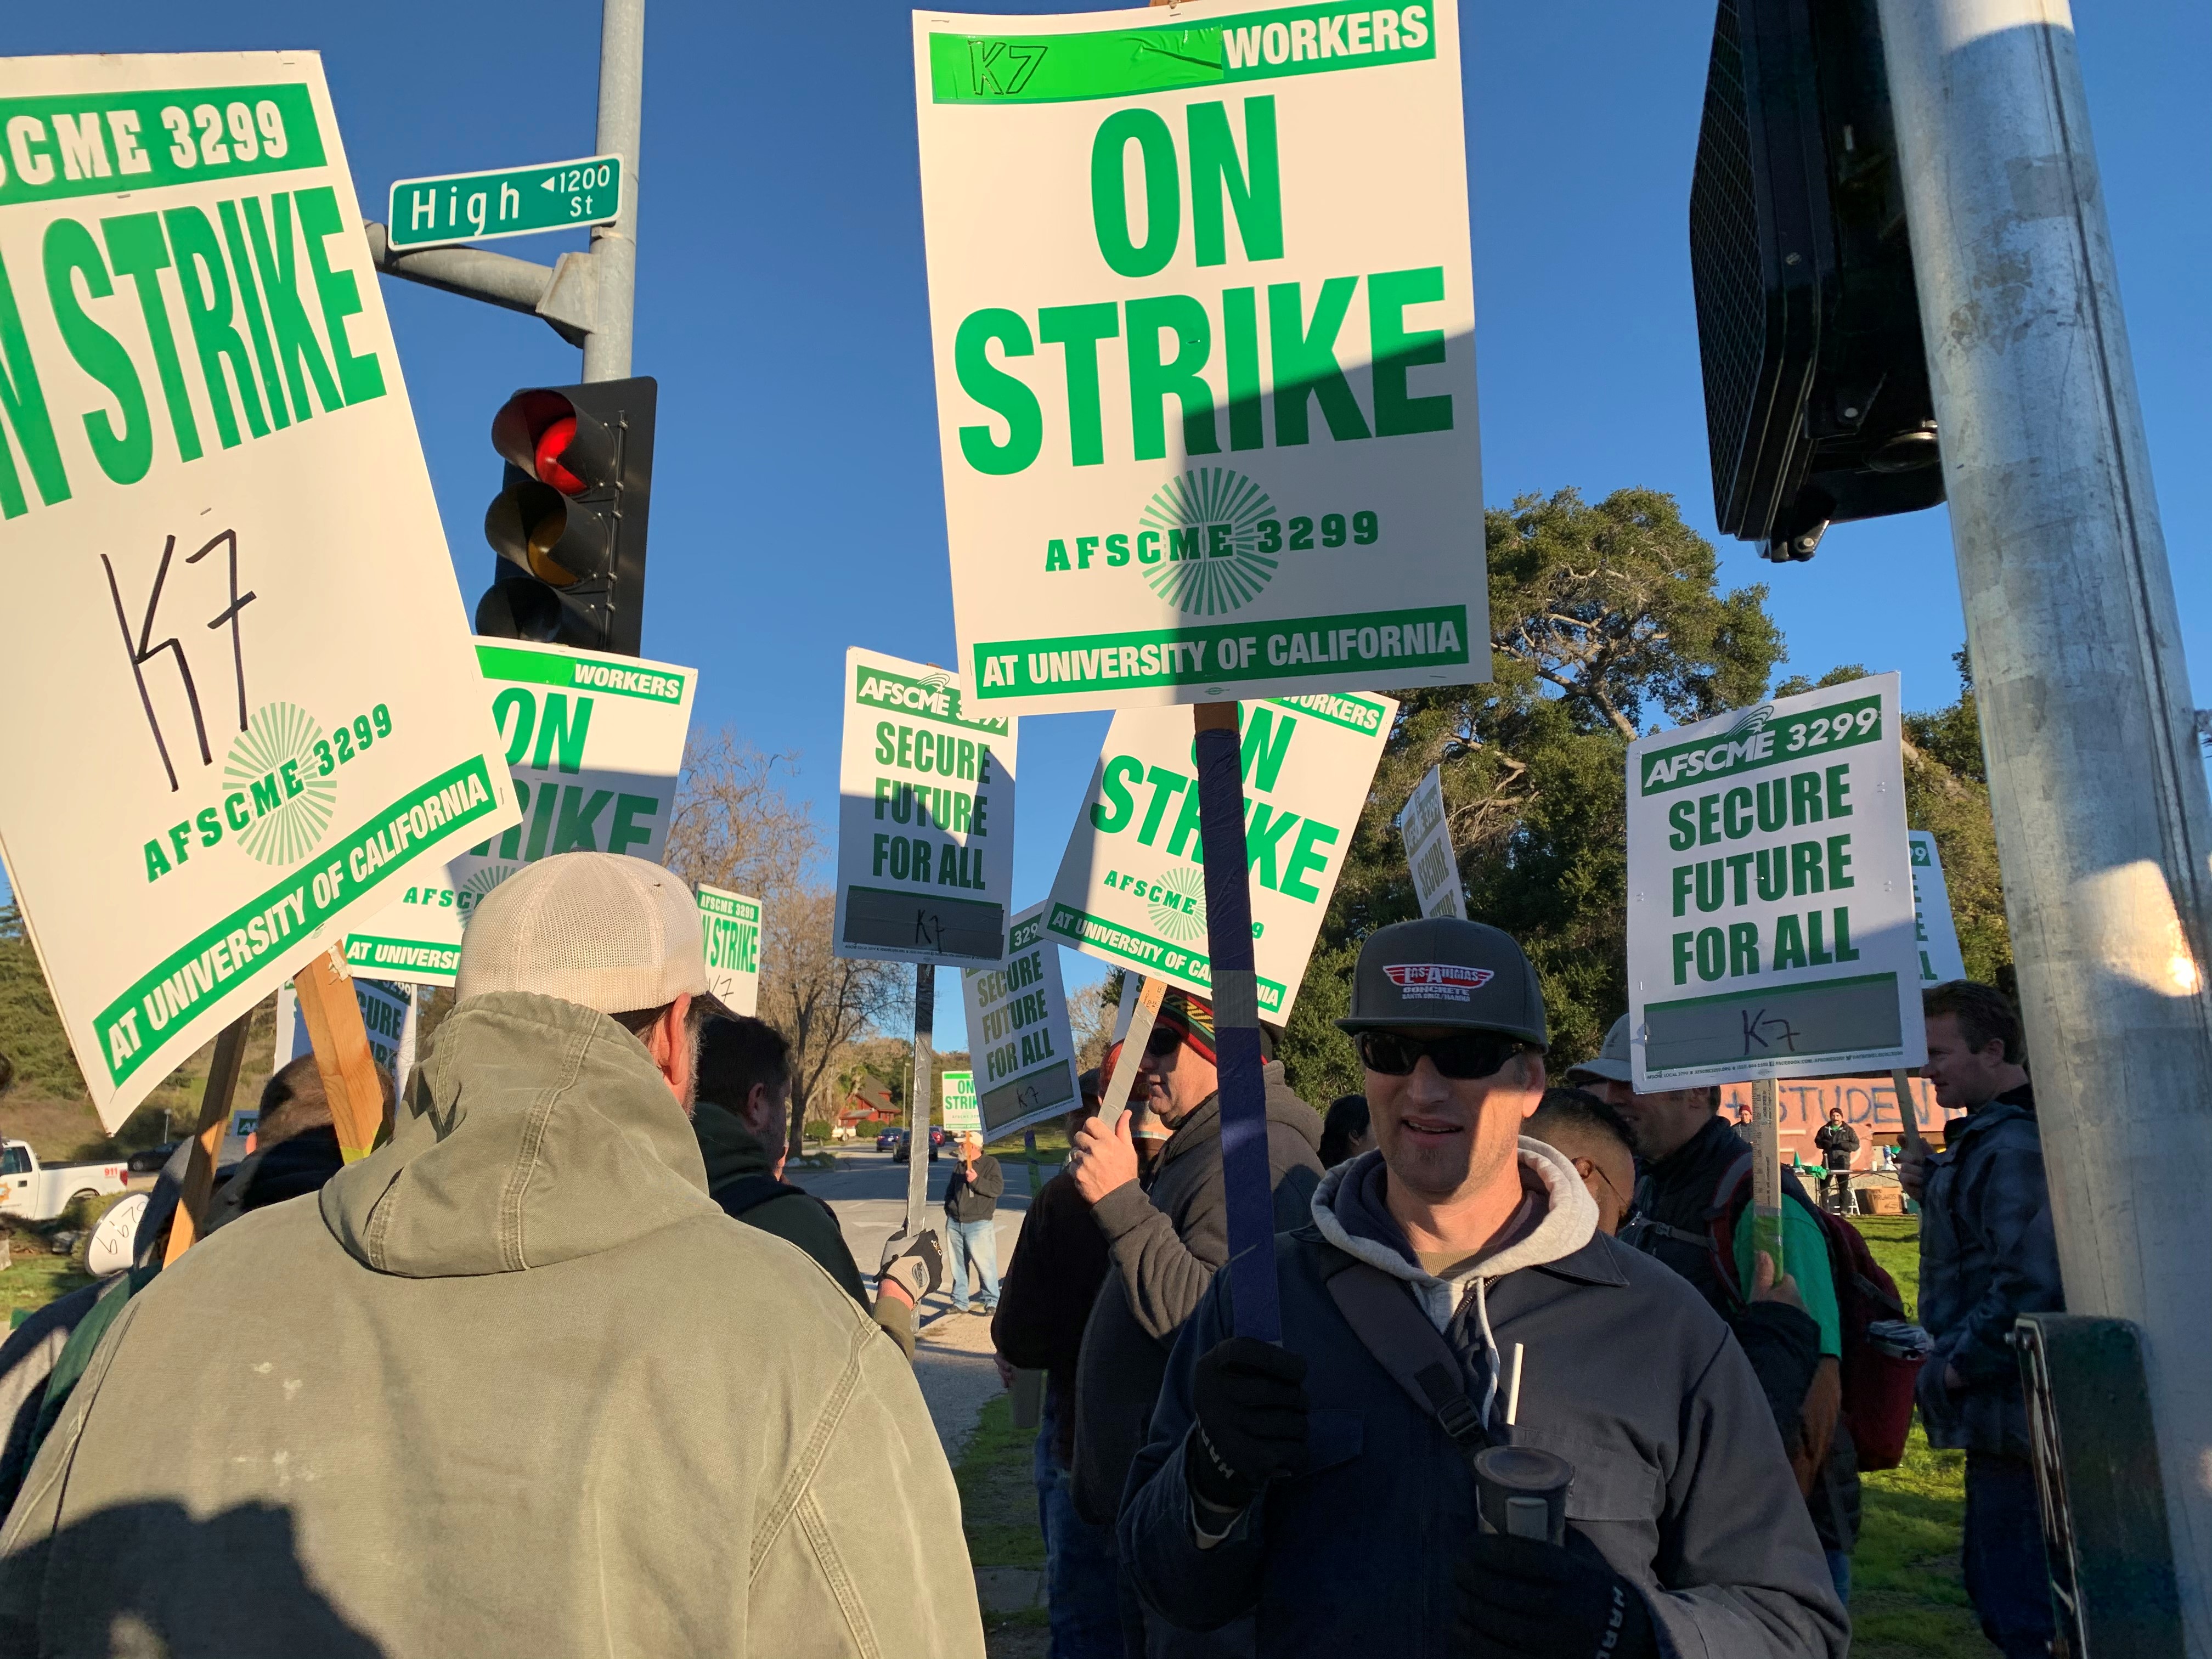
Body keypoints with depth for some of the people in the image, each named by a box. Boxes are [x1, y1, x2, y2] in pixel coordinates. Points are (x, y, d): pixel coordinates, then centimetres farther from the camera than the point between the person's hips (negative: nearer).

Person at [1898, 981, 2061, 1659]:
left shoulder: (2014, 1146, -22)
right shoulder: (1985, 1135, 10)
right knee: (1996, 1576, 23)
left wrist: (1958, 1365, -19)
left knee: (2014, 1603, 0)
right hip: (2007, 1405, 11)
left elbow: (2030, 1281, -28)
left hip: (2006, 1408, -11)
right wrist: (1934, 1189, 2)